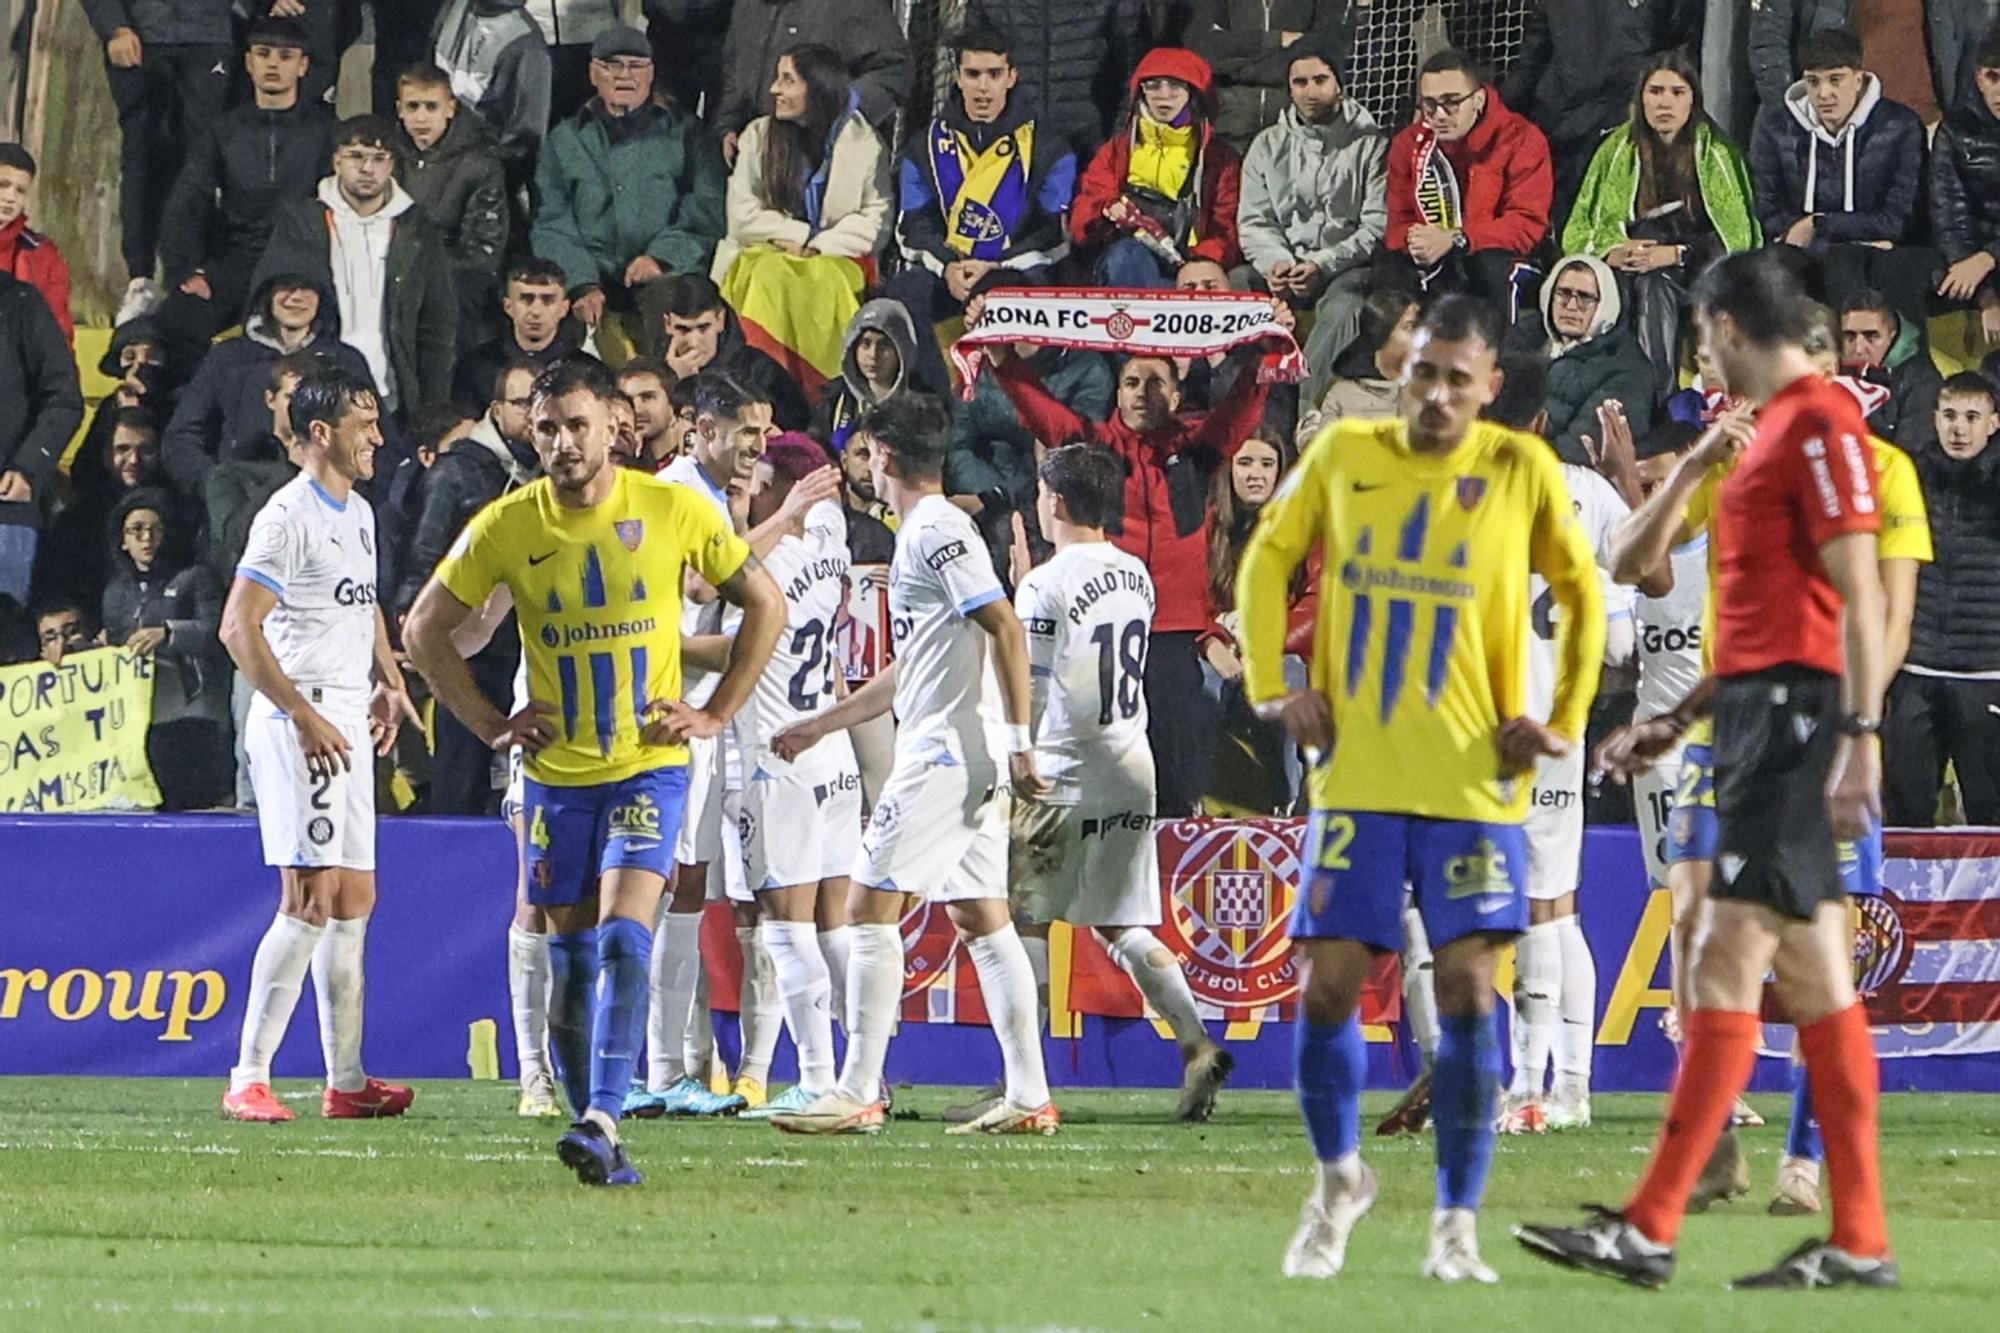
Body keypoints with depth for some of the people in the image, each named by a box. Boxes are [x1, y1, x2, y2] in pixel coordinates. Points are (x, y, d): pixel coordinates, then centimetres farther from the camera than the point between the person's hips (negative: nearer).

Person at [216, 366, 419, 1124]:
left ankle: (346, 1081, 15)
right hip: (299, 721, -9)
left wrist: (387, 680, 18)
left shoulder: (359, 513, 16)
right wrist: (304, 715, -22)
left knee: (354, 899, 10)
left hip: (348, 722, 9)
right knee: (312, 898, -14)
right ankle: (248, 1079, -13)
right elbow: (239, 627, -19)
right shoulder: (288, 516, -13)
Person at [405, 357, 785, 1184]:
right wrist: (491, 726, 0)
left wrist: (716, 715, 0)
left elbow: (764, 604, 6)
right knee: (571, 957, 6)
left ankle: (603, 1120, -24)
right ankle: (595, 1135, 14)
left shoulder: (674, 512, -6)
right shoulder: (506, 527, -4)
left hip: (651, 765, -2)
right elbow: (424, 631, 6)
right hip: (558, 775, 2)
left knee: (623, 936, -18)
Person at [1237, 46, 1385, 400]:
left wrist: (1323, 265, -15)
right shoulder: (1268, 146, 16)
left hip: (1346, 267, -3)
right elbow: (1254, 222, 11)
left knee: (1341, 307, -37)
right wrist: (1275, 263, -11)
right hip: (1283, 265, 3)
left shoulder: (1370, 144, 4)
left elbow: (1379, 226, -3)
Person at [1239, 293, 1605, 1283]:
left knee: (1467, 989, -6)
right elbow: (1268, 559, 15)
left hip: (1471, 784, -2)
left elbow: (1581, 594, 10)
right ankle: (1338, 1177, 23)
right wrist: (1271, 687, 5)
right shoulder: (1343, 454, 3)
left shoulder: (1520, 471, -1)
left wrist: (1563, 720, 1)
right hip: (1355, 778, 2)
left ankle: (1457, 1223, 2)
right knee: (1329, 982, -1)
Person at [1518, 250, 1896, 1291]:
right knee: (1817, 981, 7)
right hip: (1761, 707, 10)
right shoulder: (1778, 426, 20)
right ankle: (1859, 1240, 7)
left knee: (1727, 963, -12)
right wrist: (1682, 718, 29)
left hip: (1792, 709, -10)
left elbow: (1857, 595, -17)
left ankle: (1649, 1229, -16)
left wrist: (1860, 737, -23)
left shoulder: (1820, 422, -10)